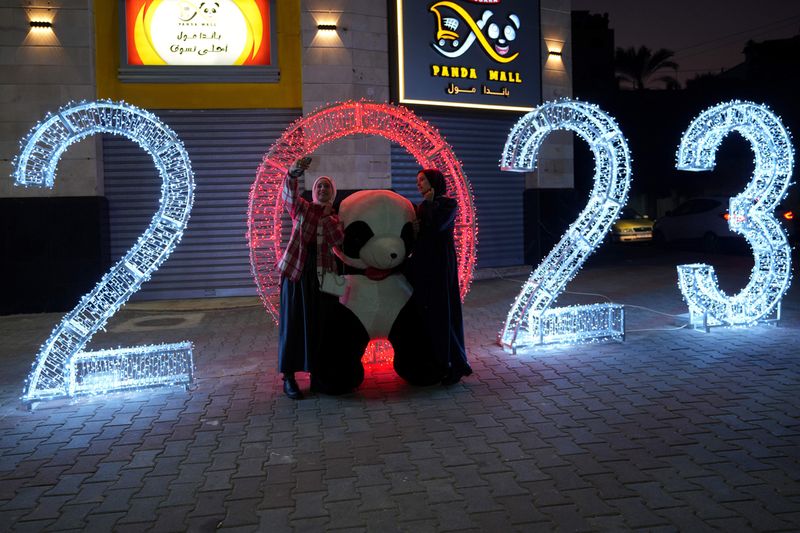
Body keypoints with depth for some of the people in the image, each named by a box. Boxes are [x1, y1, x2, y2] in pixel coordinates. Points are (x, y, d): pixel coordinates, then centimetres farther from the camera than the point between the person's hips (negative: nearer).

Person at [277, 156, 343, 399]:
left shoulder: (335, 217, 14)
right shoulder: (301, 208, 7)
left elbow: (338, 239, -7)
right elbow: (289, 191, -15)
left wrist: (327, 215, -10)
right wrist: (295, 171, -34)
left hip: (322, 273, 3)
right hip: (297, 269, -3)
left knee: (320, 323, 4)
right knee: (293, 321, -3)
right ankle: (289, 377, -1)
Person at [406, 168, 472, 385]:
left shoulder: (448, 203, -4)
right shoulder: (421, 207, 16)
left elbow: (436, 225, -21)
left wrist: (429, 203, -9)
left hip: (440, 265, -7)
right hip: (422, 265, 7)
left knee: (442, 313, -6)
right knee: (424, 312, 6)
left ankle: (454, 365, 2)